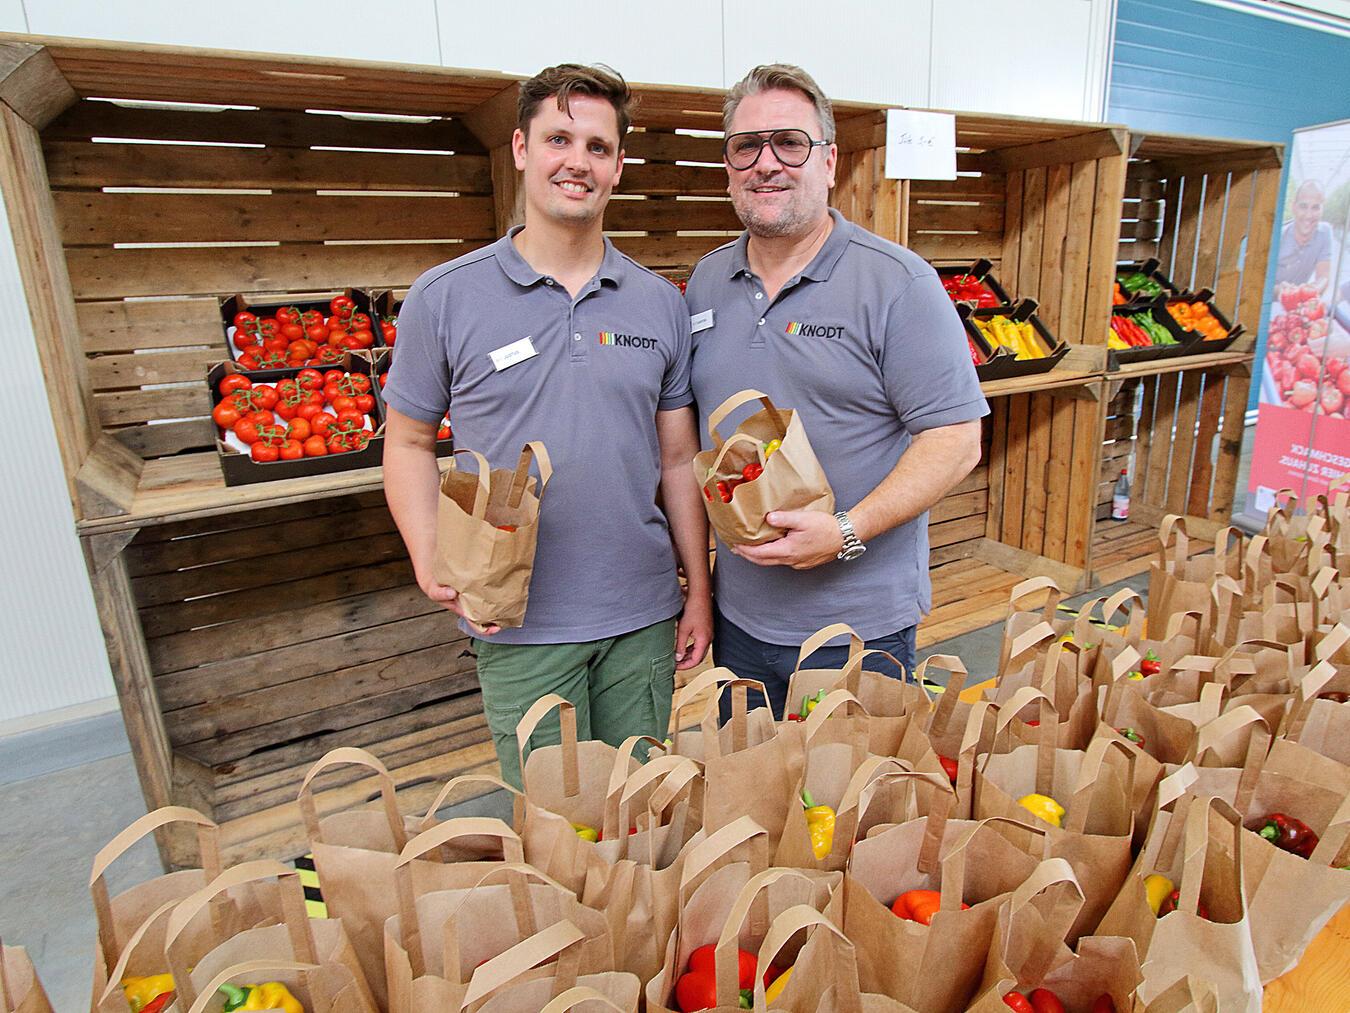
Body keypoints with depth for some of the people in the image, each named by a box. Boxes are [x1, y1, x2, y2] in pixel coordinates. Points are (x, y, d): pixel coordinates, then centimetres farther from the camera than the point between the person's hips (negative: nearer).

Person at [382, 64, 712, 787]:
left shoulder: (660, 304, 3)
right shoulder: (443, 299, -4)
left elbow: (679, 460, 6)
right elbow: (408, 442, 3)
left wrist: (700, 592, 5)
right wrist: (432, 566, -12)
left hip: (643, 617, 3)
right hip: (518, 623, -2)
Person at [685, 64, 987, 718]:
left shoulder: (898, 284, -11)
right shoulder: (706, 283, 6)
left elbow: (956, 440, -13)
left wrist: (847, 533, -24)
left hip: (860, 623, -5)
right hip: (738, 615, 5)